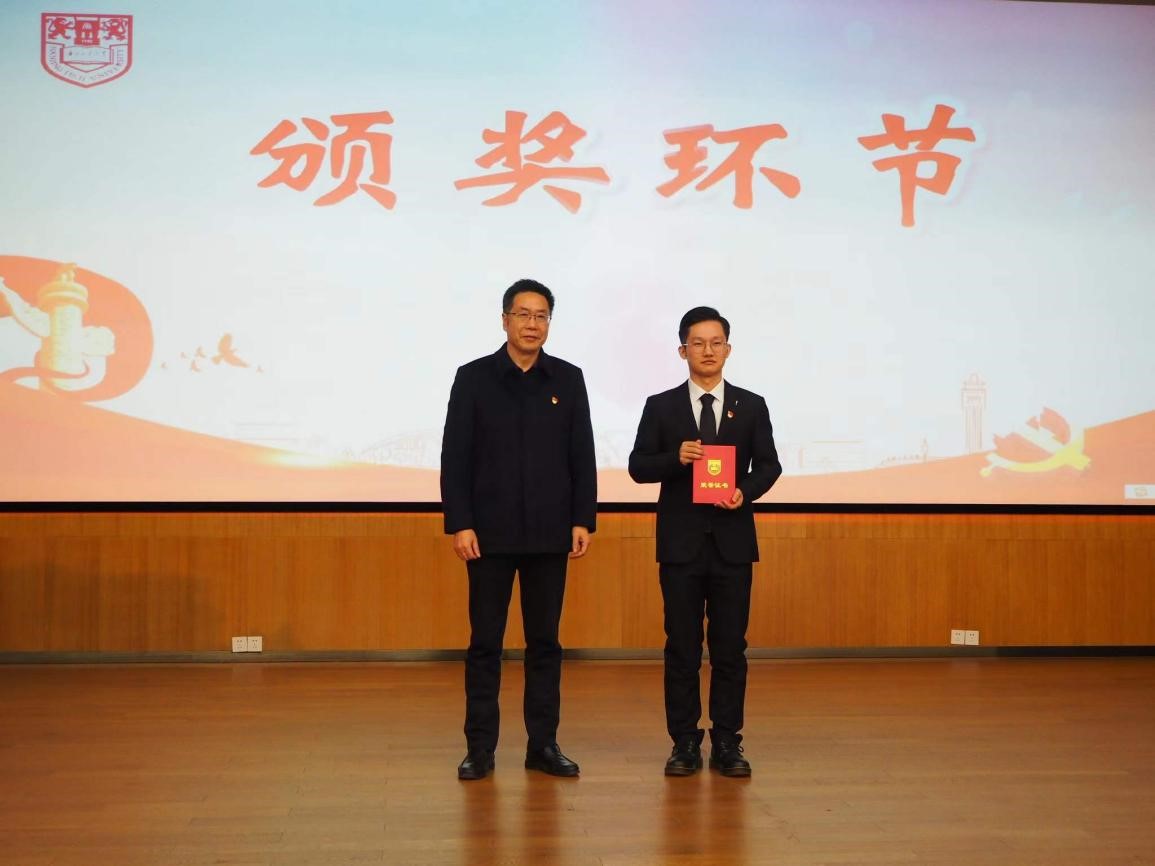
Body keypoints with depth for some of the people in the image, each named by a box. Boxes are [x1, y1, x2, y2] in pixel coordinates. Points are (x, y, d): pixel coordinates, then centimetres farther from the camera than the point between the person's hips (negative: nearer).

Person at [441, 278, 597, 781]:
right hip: (490, 532, -1)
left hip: (549, 533, 2)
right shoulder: (474, 378, 1)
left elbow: (582, 456, 5)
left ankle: (543, 744, 17)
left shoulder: (568, 379, 5)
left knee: (545, 641, 8)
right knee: (485, 642, 5)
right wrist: (458, 524, -9)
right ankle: (480, 748, 13)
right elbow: (455, 457, -2)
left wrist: (584, 521, -2)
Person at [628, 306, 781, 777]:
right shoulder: (661, 406, 4)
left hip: (732, 541, 1)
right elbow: (638, 466, 1)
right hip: (680, 542, 0)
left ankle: (727, 743, 13)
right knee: (682, 646, 4)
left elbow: (769, 464, 5)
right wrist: (675, 458, -17)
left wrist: (745, 492, -15)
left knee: (730, 645, 4)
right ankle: (684, 743, 13)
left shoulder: (751, 406, 6)